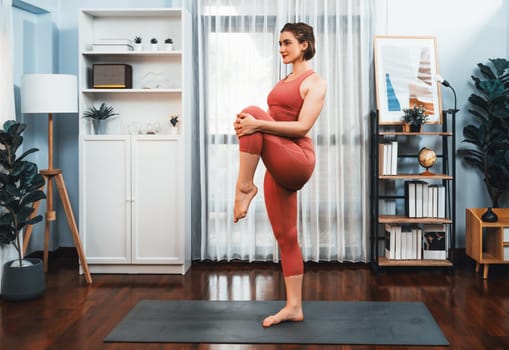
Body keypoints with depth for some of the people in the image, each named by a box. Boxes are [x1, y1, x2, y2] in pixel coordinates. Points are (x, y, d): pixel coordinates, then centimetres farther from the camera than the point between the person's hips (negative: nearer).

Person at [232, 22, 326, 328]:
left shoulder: (315, 82, -3)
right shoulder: (283, 82, 22)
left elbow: (302, 127, -15)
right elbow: (270, 123, 21)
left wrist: (257, 123, -25)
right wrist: (247, 126, -1)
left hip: (298, 160, -8)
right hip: (279, 166, 8)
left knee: (252, 110, -26)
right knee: (285, 237, 7)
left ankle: (245, 187, -19)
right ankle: (294, 307, 14)